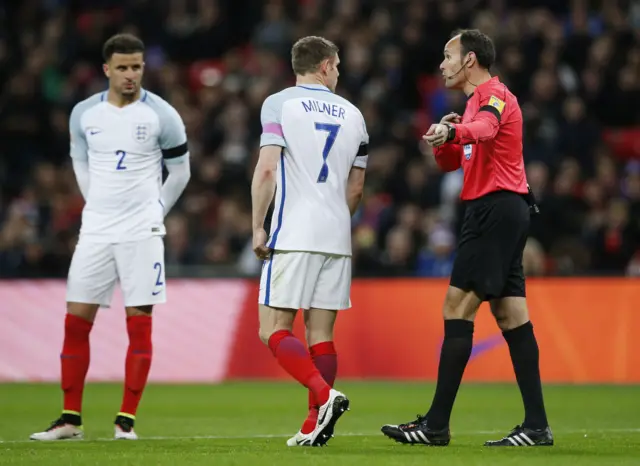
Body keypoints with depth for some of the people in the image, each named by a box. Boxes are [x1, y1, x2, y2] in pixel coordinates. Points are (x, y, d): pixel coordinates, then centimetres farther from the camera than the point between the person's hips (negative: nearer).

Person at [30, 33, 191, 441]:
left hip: (141, 234, -3)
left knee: (139, 323, -5)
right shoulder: (84, 114, 5)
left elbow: (180, 172, 6)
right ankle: (71, 419, 7)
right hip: (95, 230, 3)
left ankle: (127, 419, 0)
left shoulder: (161, 115, -4)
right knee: (76, 321, 0)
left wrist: (152, 213, 8)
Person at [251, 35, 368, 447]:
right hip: (337, 239, 5)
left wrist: (258, 228, -7)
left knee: (274, 331, -3)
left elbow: (267, 169, -12)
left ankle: (325, 395, -23)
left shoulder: (279, 104, -2)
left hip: (293, 237, -5)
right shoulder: (352, 114, 12)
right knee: (321, 333, 7)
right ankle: (315, 426, 4)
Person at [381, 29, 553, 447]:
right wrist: (443, 140, 2)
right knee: (511, 314, 5)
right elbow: (450, 162, 23)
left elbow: (486, 128, -33)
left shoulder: (494, 95, -9)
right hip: (501, 211, 10)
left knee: (457, 307, -11)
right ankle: (536, 425, 2)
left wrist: (453, 131, -53)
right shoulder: (479, 100, 23)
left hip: (496, 207, -10)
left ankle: (436, 425, -13)